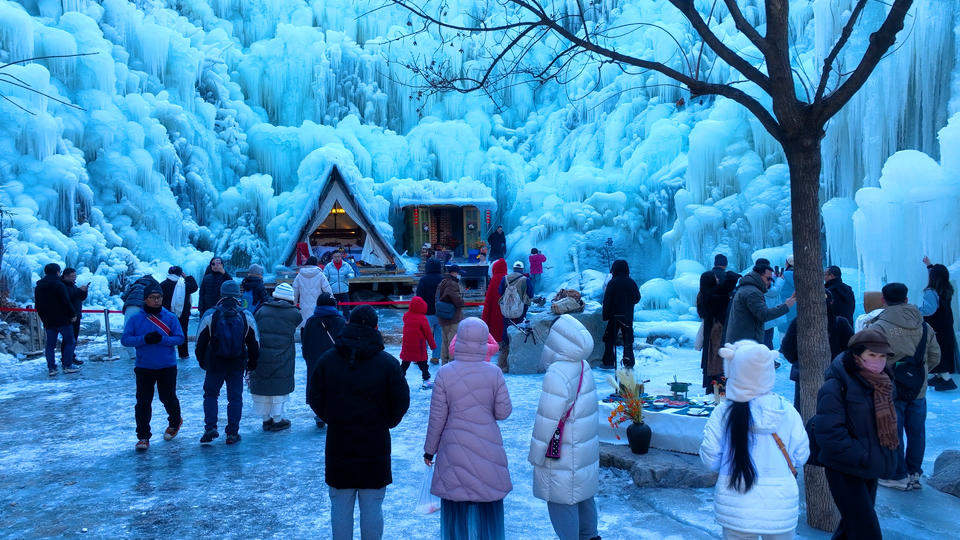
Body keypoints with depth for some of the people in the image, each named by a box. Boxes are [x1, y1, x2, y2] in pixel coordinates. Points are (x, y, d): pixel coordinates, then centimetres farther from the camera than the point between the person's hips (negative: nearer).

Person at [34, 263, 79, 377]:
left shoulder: (38, 287, 10)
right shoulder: (59, 285, -12)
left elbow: (38, 306, 15)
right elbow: (66, 302, -14)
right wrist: (72, 314, -5)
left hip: (48, 321, 6)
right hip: (63, 320, -6)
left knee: (50, 344, 9)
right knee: (70, 341, 4)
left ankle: (51, 368, 4)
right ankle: (67, 366, 1)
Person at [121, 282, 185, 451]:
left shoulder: (170, 318, -1)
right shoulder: (135, 319, -1)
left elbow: (180, 338, -4)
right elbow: (125, 340, -4)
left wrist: (162, 339, -21)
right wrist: (144, 339, -20)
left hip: (167, 367, 0)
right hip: (144, 367, 0)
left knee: (168, 398, 10)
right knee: (143, 402, -1)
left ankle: (175, 421, 39)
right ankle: (143, 436, 8)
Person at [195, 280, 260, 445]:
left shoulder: (210, 315, -7)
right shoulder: (246, 316, -3)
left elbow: (201, 341, 0)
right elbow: (254, 343, 4)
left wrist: (202, 360, 14)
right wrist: (252, 362, 16)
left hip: (214, 363, -1)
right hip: (238, 364, 1)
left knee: (210, 394, 15)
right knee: (235, 397, 9)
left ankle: (210, 428, 3)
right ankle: (232, 433, 9)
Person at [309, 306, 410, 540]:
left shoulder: (327, 360, -3)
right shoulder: (388, 363, -8)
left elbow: (315, 399, 1)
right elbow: (401, 402, -6)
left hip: (338, 443, 1)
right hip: (375, 444, -1)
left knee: (340, 505, 12)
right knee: (372, 507, 9)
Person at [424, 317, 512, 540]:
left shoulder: (444, 374, -9)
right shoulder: (494, 373, -7)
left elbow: (437, 418, -5)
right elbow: (503, 412, -3)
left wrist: (429, 450, 7)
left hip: (454, 452, -1)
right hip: (488, 452, 1)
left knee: (455, 508, 12)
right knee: (488, 508, 13)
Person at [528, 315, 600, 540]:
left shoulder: (557, 374, -25)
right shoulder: (584, 367, 2)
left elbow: (548, 418, -22)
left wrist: (536, 453, -12)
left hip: (562, 454, -9)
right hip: (586, 446, 9)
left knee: (562, 500, 3)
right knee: (583, 495, 22)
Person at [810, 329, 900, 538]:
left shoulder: (882, 383, 9)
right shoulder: (836, 386, -18)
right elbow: (829, 433, -22)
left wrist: (887, 458, 9)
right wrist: (863, 459, -22)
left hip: (871, 469, 8)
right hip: (844, 471, -8)